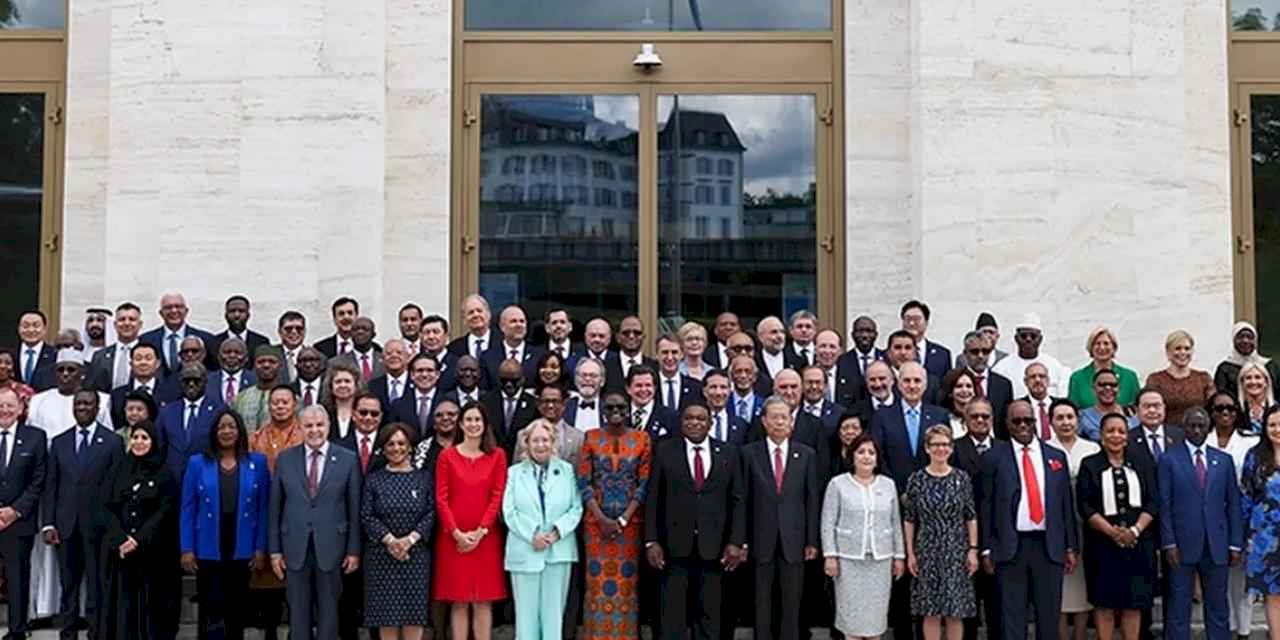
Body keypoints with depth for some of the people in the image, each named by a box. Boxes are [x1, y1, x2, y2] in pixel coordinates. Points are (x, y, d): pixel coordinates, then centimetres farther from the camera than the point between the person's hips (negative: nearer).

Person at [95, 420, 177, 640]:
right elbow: (103, 508, 3)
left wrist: (138, 540, -15)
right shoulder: (117, 470, 11)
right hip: (117, 550, 2)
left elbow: (165, 512, -5)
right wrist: (121, 538, -12)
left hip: (151, 551, -2)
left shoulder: (164, 474, 3)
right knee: (120, 603, 1)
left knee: (149, 605, -2)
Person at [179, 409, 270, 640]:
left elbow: (263, 508, 3)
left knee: (237, 610, 9)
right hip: (208, 550, -1)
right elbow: (187, 509, 1)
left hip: (242, 550, 1)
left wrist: (261, 548, -2)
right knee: (210, 608, 0)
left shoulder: (257, 463, 3)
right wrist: (186, 549, -5)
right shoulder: (197, 463, 1)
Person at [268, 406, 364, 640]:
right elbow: (275, 507, 5)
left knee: (329, 610, 7)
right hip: (295, 547, 1)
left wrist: (354, 550, -2)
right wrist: (274, 550, 2)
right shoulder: (285, 459, 4)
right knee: (298, 610, 7)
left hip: (331, 546, -1)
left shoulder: (348, 460, -1)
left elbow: (355, 509, 0)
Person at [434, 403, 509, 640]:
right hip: (453, 538, 0)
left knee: (483, 601, 2)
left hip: (486, 537, 0)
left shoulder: (497, 455, 5)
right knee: (458, 601, 2)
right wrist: (457, 532, -10)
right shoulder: (447, 456, 4)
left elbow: (498, 496, 0)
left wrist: (480, 531, -9)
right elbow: (441, 498, 0)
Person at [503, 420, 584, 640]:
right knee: (526, 611, 3)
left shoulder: (567, 470, 7)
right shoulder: (514, 473, 8)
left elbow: (576, 508, 0)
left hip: (559, 549, 0)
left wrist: (557, 531, -14)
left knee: (553, 611, 4)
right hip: (525, 550, 0)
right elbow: (509, 511, -1)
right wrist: (532, 535, -14)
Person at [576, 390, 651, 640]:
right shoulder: (591, 438, 2)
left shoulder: (642, 439, 2)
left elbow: (645, 483, -1)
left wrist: (623, 519, -10)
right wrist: (602, 519, -11)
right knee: (598, 580, 0)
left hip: (630, 520, 0)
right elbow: (583, 483, -1)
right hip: (597, 520, 0)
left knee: (627, 580, 1)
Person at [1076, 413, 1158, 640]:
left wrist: (1135, 530, -12)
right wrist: (1112, 531, -16)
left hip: (1138, 543, 2)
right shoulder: (1090, 466, 2)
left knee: (1134, 603, 3)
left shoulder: (1141, 466, 11)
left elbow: (1152, 503, 4)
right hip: (1103, 543, -2)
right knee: (1105, 602, 0)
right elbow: (1085, 506, -6)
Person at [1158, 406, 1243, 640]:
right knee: (1179, 606, 2)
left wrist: (1235, 543, 4)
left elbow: (1233, 504, 9)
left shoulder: (1224, 460, 10)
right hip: (1183, 545, -2)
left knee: (1218, 605, 7)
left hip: (1216, 546, 3)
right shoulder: (1169, 460, 2)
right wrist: (1169, 543, -9)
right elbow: (1164, 505, -2)